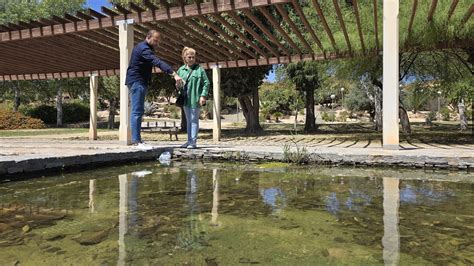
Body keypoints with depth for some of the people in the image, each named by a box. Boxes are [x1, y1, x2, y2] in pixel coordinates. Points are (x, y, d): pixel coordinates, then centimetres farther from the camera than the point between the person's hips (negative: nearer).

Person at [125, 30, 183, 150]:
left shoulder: (144, 47, 19)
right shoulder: (143, 48, -15)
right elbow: (158, 62, -29)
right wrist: (174, 74, -37)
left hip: (139, 82, 11)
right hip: (137, 82, -11)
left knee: (139, 111, 9)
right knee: (137, 111, -13)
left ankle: (137, 140, 12)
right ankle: (136, 141, -13)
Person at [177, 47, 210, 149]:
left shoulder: (199, 69, -5)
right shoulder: (181, 70, 9)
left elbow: (206, 83, -7)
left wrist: (203, 96, -14)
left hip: (195, 99, -5)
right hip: (185, 99, 6)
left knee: (194, 120, -1)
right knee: (188, 120, 13)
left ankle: (193, 141, 4)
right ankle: (189, 140, 23)